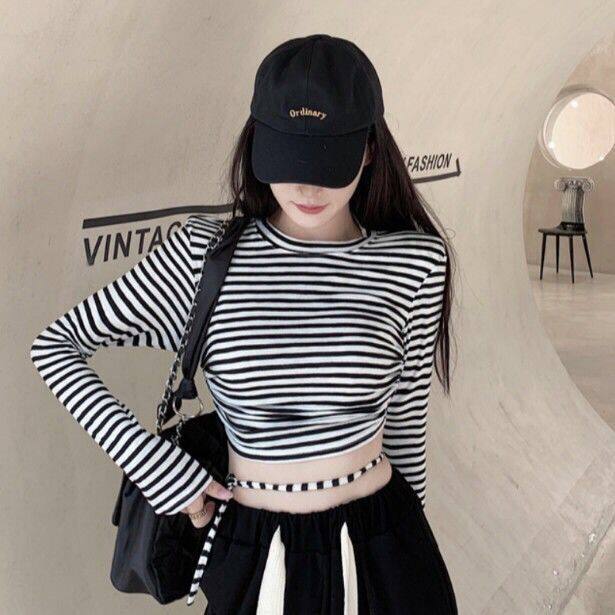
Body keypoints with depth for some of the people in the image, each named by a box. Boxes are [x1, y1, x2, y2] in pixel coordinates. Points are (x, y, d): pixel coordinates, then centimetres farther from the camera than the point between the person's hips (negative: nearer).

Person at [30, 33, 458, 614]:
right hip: (256, 558, 0)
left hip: (381, 555, 1)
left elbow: (405, 418, 3)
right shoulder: (204, 253, -11)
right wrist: (157, 467, -11)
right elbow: (55, 345, -4)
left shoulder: (414, 263, -8)